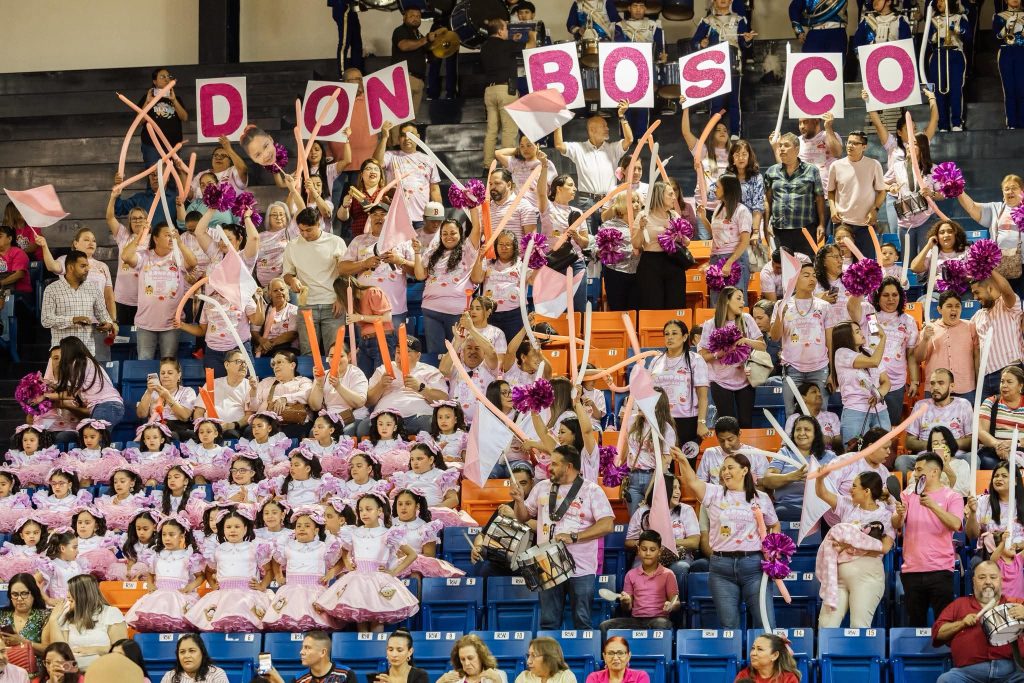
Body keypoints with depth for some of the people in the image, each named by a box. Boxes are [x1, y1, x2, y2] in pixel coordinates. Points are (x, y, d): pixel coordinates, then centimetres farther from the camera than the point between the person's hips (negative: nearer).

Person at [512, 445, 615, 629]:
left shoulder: (592, 491, -3)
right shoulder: (542, 488, 11)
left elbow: (607, 525, -12)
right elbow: (524, 517, 20)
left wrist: (573, 537, -19)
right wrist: (519, 501, -2)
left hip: (581, 570, -4)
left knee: (582, 621, 1)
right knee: (548, 622, 7)